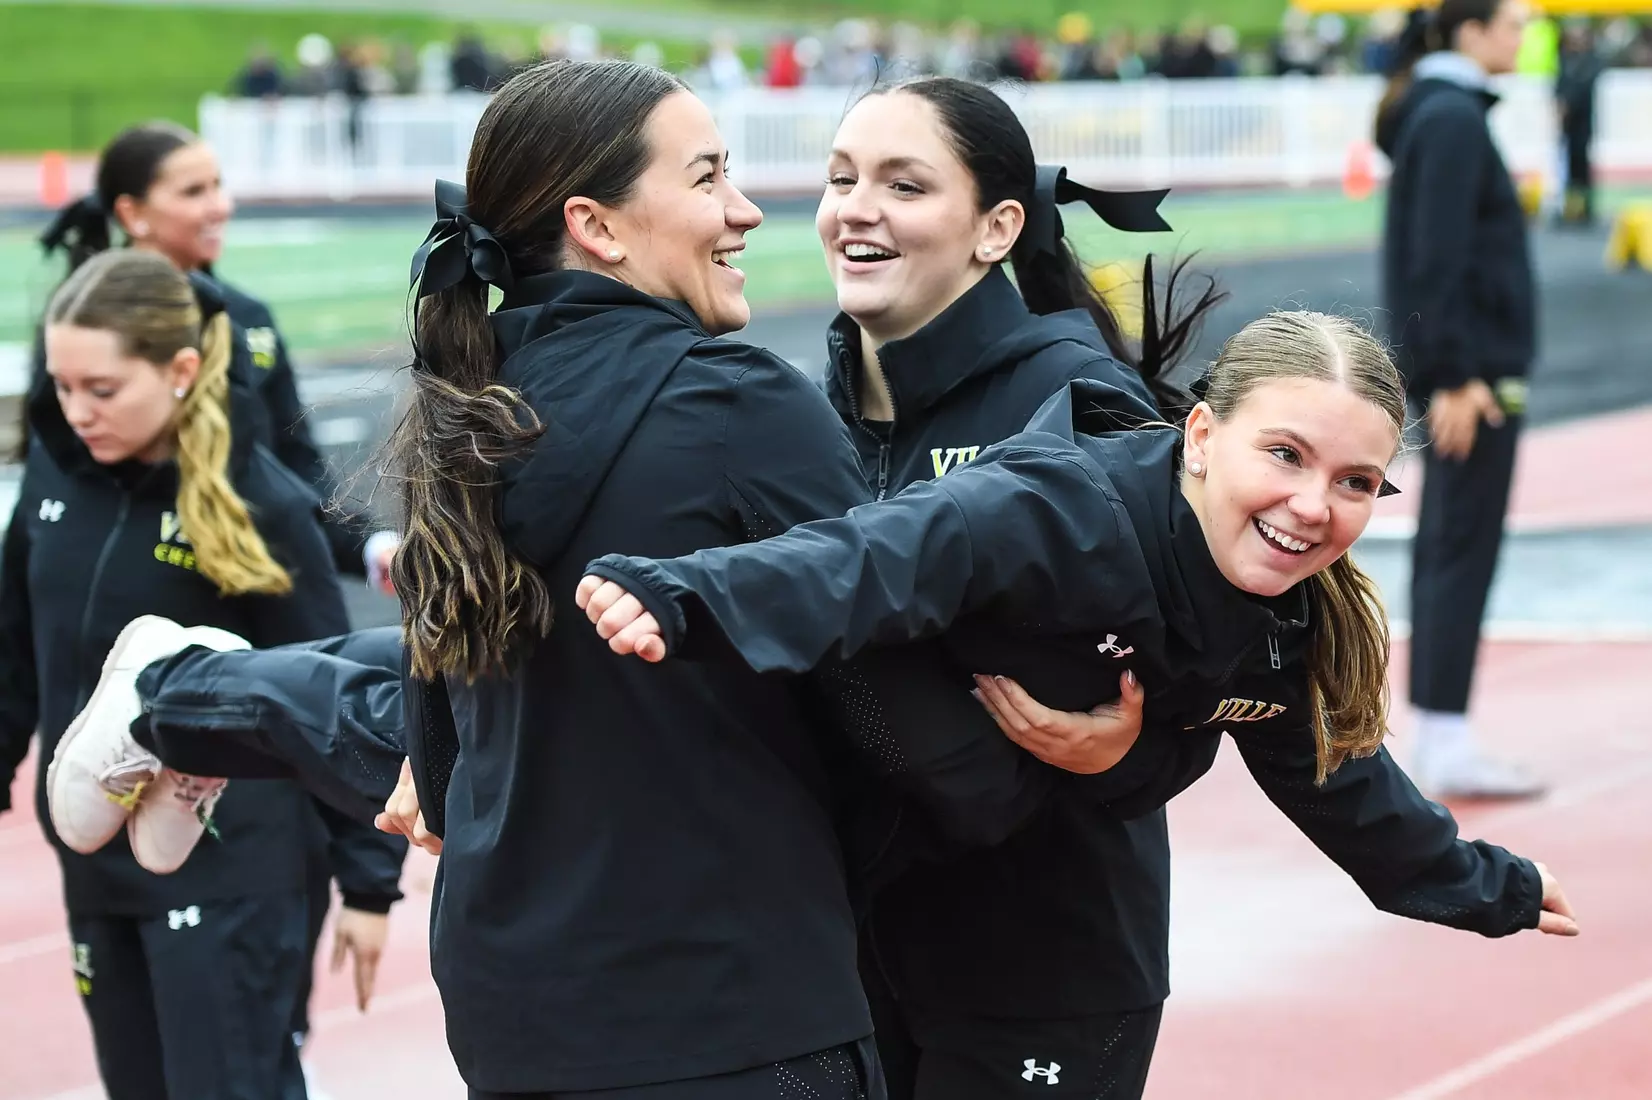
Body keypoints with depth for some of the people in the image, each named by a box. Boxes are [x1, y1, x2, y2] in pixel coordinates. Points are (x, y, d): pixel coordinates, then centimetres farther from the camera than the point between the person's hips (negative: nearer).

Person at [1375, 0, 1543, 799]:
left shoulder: (1437, 112, 15)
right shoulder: (1453, 120, -15)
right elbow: (1439, 259, -20)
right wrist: (1457, 376, -22)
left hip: (1463, 369, 10)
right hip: (1473, 371, -10)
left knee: (1445, 550, 11)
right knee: (1463, 553, -7)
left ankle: (1437, 745, 16)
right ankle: (1447, 748, -6)